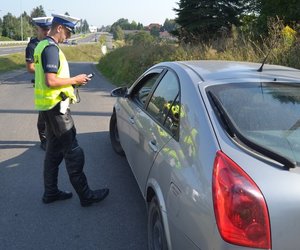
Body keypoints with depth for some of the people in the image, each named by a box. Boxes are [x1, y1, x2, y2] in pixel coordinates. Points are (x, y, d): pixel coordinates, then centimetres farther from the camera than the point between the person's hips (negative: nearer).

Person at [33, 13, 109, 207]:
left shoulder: (43, 45, 14)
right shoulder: (51, 48, -18)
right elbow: (50, 81, -25)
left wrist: (71, 82, 10)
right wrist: (75, 80, -13)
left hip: (50, 105, 10)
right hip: (56, 106, -10)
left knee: (54, 150, 16)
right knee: (73, 151, -4)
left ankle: (51, 192, 25)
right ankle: (86, 195, 5)